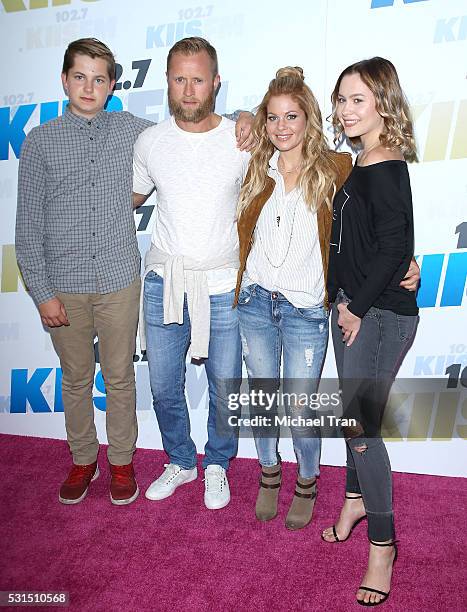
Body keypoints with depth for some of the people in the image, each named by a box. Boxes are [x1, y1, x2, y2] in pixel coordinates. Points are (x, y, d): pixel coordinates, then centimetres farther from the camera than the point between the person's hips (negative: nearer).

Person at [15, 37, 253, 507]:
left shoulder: (132, 130, 3)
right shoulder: (40, 141, 0)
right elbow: (28, 224, 0)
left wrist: (240, 119, -6)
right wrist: (42, 292, -5)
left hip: (119, 280, 0)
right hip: (64, 286, 0)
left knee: (119, 377, 11)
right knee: (76, 379, 14)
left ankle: (121, 462, 31)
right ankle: (83, 460, 35)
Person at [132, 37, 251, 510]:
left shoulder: (242, 140, -5)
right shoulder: (149, 142, 1)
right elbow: (130, 199, 17)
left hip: (222, 285, -2)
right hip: (163, 282, 2)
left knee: (224, 388, 9)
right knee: (164, 386, 12)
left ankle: (217, 464, 37)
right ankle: (180, 462, 39)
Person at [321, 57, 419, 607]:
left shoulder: (386, 169, -14)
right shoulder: (362, 164, 13)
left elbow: (393, 248, -20)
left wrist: (359, 308, -14)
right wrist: (343, 300, 7)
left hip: (382, 315, -8)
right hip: (352, 308, 8)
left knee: (359, 422, -4)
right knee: (353, 411, 18)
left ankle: (382, 542, 15)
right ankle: (357, 497, 39)